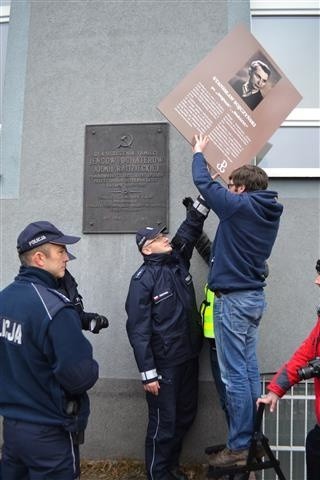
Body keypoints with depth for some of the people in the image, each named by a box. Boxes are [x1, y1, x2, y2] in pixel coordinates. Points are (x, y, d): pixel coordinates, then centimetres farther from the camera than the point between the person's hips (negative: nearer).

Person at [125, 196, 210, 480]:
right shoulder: (143, 280, -15)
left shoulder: (178, 260, 4)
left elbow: (191, 228, 7)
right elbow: (138, 330, -17)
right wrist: (148, 373, -18)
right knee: (163, 422, 5)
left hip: (189, 356, 7)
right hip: (163, 362, -7)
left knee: (186, 415, 18)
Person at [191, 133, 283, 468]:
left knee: (234, 375, -2)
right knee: (249, 370, 14)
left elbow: (204, 183, -4)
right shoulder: (269, 212, 9)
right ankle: (252, 439, 24)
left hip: (233, 299, -9)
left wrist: (199, 153, 15)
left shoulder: (241, 205, -13)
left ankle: (239, 447, 8)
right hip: (254, 296, 9)